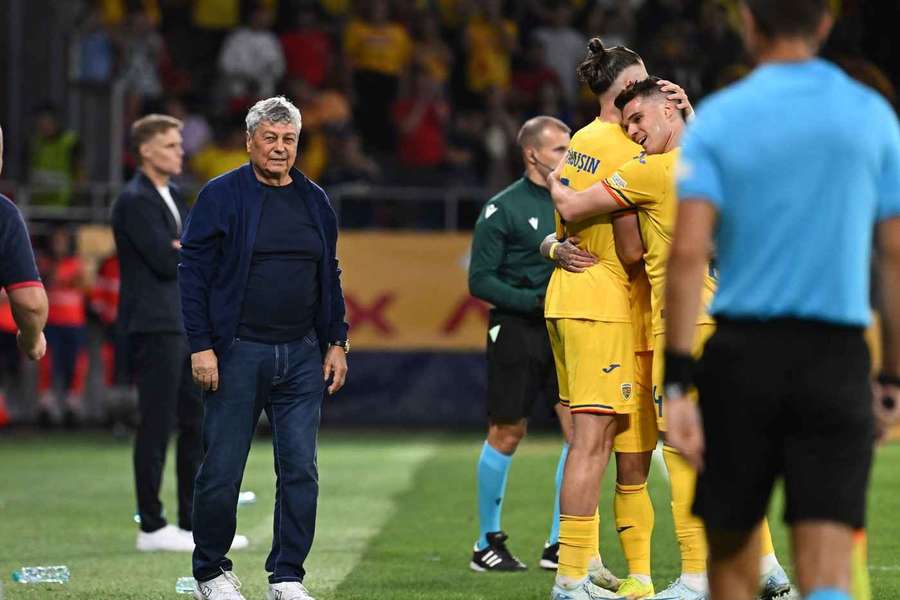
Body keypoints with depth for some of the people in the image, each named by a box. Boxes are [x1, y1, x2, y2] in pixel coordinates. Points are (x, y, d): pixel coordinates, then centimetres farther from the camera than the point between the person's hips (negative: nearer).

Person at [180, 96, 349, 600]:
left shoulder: (315, 201, 12)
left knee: (301, 471, 1)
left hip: (302, 356, 4)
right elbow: (193, 274, -4)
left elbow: (330, 277, 18)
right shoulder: (221, 196, -3)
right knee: (222, 471, 0)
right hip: (237, 353, -4)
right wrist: (201, 346, -10)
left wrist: (337, 343, 11)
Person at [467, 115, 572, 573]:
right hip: (516, 330, -5)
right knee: (507, 434, 1)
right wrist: (535, 301, -16)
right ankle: (487, 544, 14)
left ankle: (559, 544, 3)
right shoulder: (503, 209, -5)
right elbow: (480, 280, -8)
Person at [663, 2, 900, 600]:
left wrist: (676, 381, -10)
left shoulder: (717, 118, 0)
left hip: (741, 354, 0)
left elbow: (688, 253, -9)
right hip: (837, 357, 0)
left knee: (732, 550, 15)